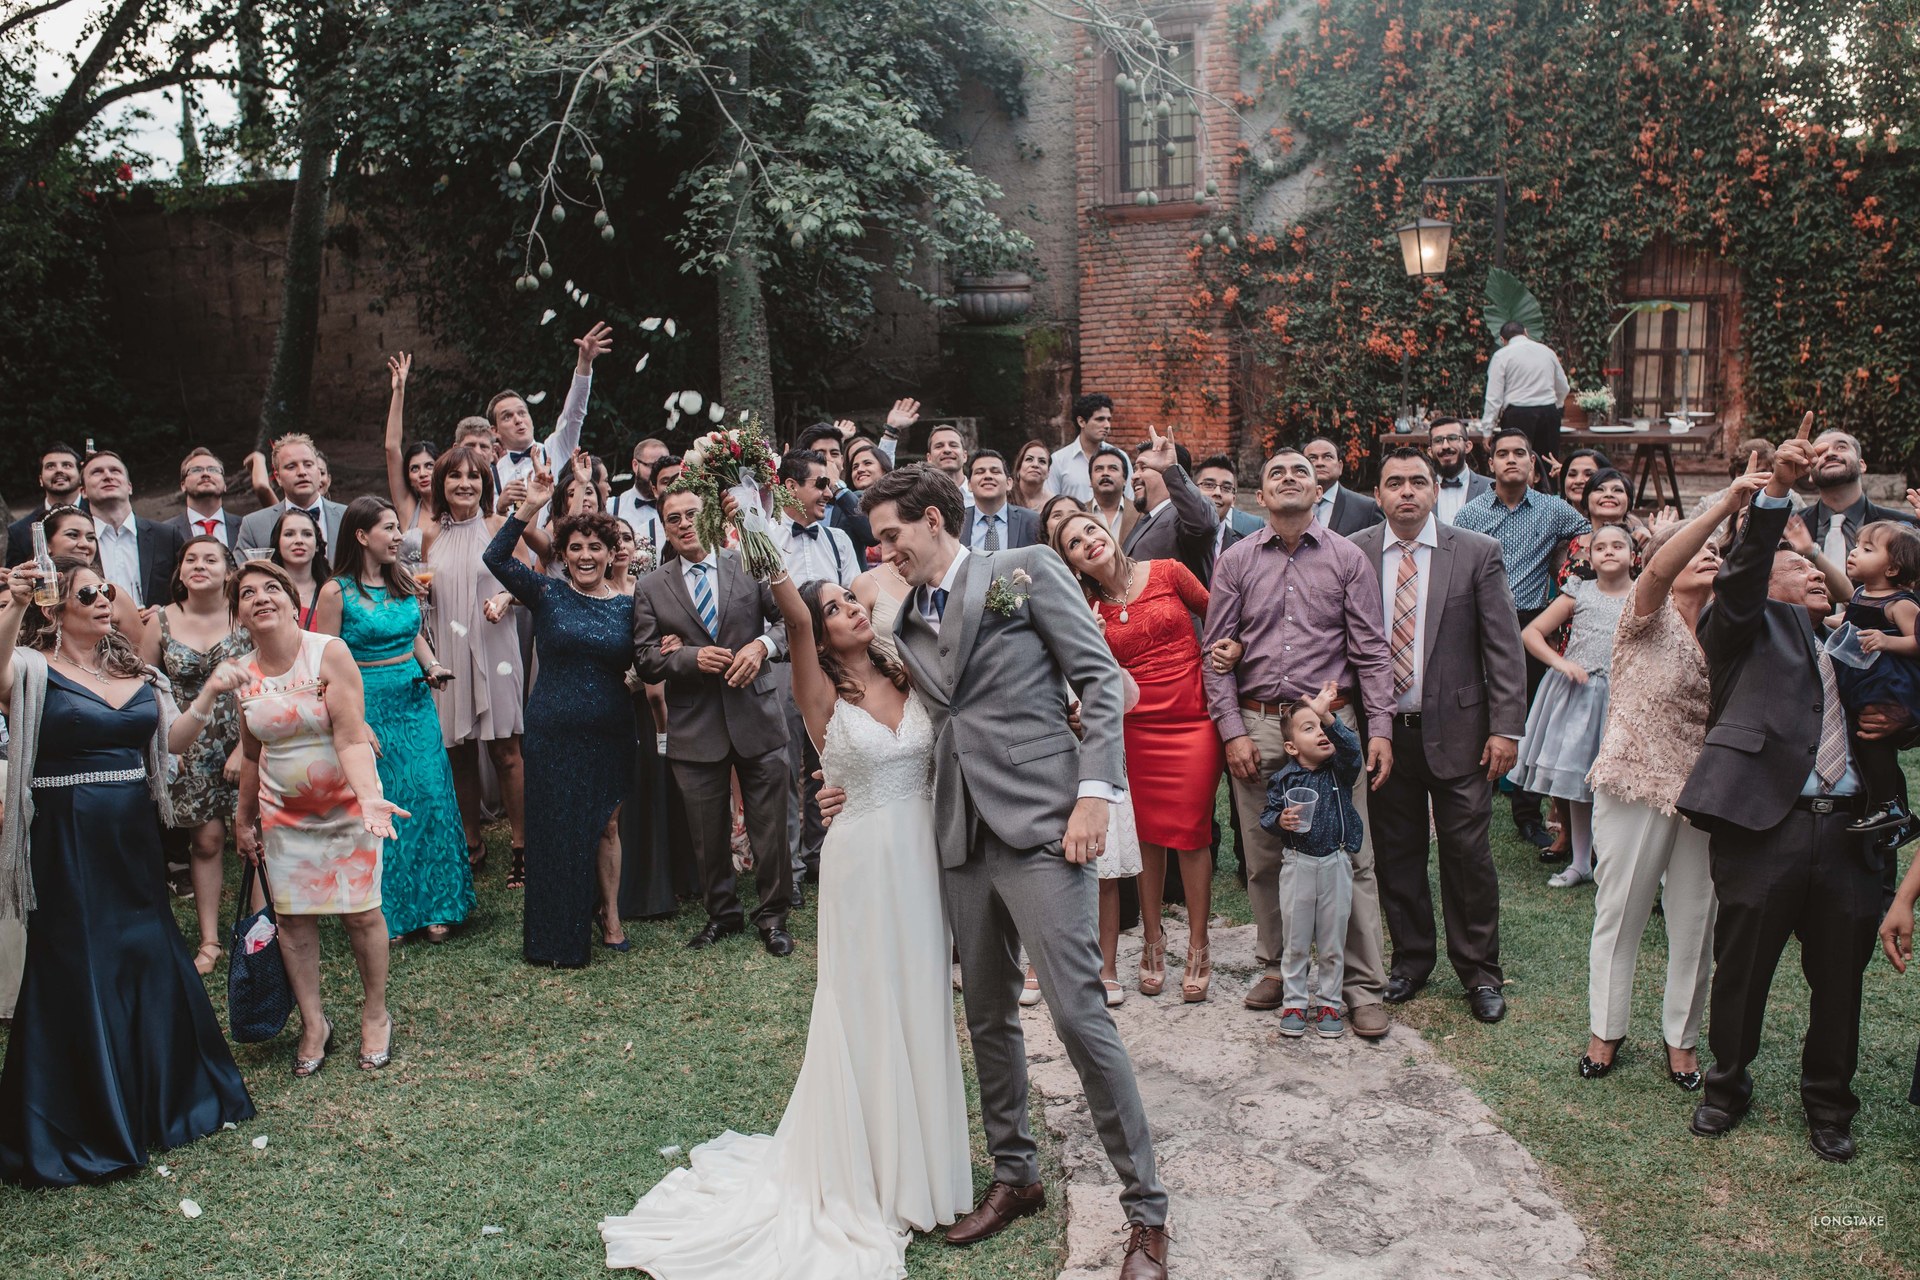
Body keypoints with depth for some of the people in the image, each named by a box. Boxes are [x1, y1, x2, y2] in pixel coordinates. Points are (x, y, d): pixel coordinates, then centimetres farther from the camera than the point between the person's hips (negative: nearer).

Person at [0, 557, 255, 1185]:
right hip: (65, 844, -6)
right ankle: (76, 1129, 16)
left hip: (132, 839, 6)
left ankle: (159, 1100, 30)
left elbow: (171, 741, 9)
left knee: (150, 962, 12)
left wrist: (210, 693, -6)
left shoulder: (134, 672, 11)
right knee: (77, 974, 1)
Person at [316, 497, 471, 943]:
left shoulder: (403, 580, 8)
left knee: (430, 797, 1)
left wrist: (432, 666, 0)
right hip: (369, 704, -5)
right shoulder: (337, 592, -8)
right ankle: (385, 913, 17)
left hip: (415, 701, 5)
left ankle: (432, 906, 13)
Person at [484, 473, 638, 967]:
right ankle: (560, 932, 19)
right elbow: (496, 557, -15)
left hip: (610, 731, 1)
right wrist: (529, 506, -23)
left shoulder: (626, 606, 3)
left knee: (606, 824, 9)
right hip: (552, 731, -1)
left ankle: (610, 914, 26)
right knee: (555, 827, 6)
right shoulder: (547, 594, -2)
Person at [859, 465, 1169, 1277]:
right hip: (961, 836, 7)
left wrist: (1094, 791, -14)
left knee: (1078, 1013, -8)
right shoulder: (907, 625, 17)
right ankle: (1014, 1175, 32)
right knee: (987, 1017, 14)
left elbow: (1101, 679, -5)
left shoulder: (1026, 571, 0)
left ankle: (1146, 1210, 5)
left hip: (1038, 823, -6)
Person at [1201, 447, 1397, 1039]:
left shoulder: (1347, 558, 5)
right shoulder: (1236, 561, 7)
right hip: (1258, 727, 1)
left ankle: (1363, 984, 10)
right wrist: (1233, 731, -4)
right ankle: (1277, 967, 25)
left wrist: (1380, 729, -7)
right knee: (1264, 858, 9)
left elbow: (1371, 651, 2)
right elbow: (1216, 652, 4)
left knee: (1350, 857, 0)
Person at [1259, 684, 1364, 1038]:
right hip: (1297, 865, -1)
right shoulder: (1283, 779, -4)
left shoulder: (1340, 770, -2)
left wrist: (1327, 715, -35)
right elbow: (1266, 815, 2)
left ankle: (1330, 1003, 23)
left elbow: (1351, 747, -23)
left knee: (1333, 942, 10)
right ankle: (1293, 1003, 21)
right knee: (1296, 942, 9)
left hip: (1336, 864, 1)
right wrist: (1281, 820, -21)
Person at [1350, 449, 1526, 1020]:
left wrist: (1506, 727, -8)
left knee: (1467, 854, 5)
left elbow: (1504, 647, -2)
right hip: (1381, 730, 2)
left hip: (1456, 730, -1)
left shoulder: (1478, 553, -1)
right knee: (1395, 853, 11)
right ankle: (1410, 958, 28)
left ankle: (1479, 969, 22)